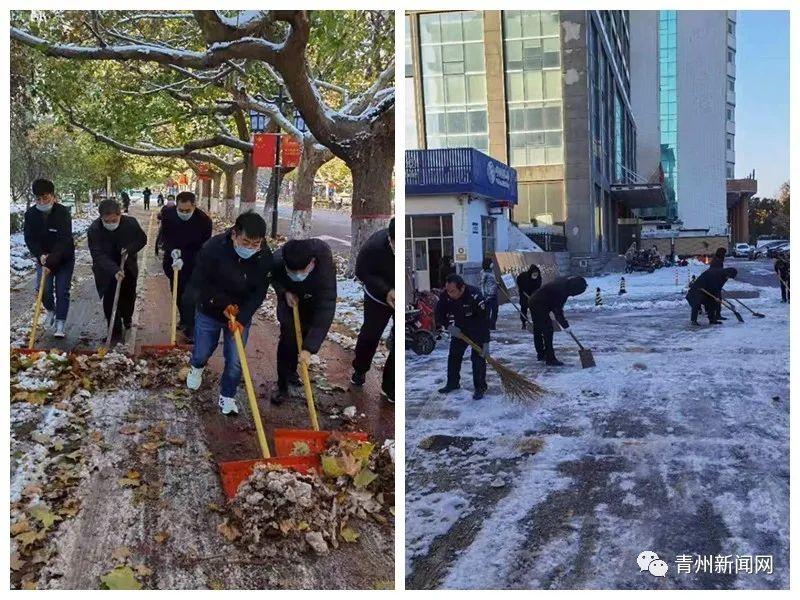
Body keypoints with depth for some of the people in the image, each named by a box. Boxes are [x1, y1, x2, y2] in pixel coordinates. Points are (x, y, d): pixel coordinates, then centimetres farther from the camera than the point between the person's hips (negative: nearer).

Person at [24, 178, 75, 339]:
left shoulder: (63, 213, -21)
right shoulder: (31, 214, -9)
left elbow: (64, 240, -27)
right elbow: (30, 239, -7)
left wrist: (51, 260, -35)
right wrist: (41, 255, -23)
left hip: (64, 258, -3)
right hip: (43, 258, 3)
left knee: (62, 292, -3)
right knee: (43, 289, -6)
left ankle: (60, 325, 4)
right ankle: (50, 309, 26)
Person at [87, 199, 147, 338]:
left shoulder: (131, 223, -19)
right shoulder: (94, 230, -26)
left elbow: (142, 239, -2)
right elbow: (98, 255, -29)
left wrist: (130, 249, -22)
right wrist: (114, 271, -43)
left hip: (128, 268, 2)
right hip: (106, 271, -2)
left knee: (129, 296, 17)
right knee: (109, 300, -7)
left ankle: (127, 317, 47)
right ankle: (115, 330, 6)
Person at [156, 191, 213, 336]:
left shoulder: (204, 220, -23)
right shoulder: (168, 213, -13)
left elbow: (201, 247, -20)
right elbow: (164, 234, -6)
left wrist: (183, 260, -29)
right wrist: (172, 251, -24)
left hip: (192, 263, -4)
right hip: (172, 260, 4)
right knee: (177, 293, 17)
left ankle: (190, 327, -2)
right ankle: (184, 320, 35)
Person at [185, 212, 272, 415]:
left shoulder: (265, 257, -20)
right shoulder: (213, 248, -28)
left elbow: (259, 293, -14)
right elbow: (198, 284, -19)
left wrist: (242, 319, -25)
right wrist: (223, 304, -25)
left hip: (241, 315, 1)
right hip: (209, 311, -1)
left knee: (235, 361, 1)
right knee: (202, 352, 15)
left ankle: (227, 396, 25)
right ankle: (197, 367, 52)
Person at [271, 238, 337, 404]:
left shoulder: (325, 268, -45)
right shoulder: (278, 259, -36)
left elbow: (325, 310, -47)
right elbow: (273, 277, -9)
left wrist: (309, 348, -50)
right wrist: (284, 292, -29)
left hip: (314, 303, 0)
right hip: (290, 299, 1)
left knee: (303, 336, 11)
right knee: (288, 338, -8)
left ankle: (292, 371, 38)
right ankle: (283, 387, 1)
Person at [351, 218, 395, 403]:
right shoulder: (374, 246, -33)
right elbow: (362, 272, -17)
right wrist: (386, 290, -32)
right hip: (379, 296, 0)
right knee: (370, 334, 19)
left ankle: (389, 386, 24)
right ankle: (359, 369, 47)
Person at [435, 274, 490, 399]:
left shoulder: (475, 296, -37)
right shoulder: (445, 295, -22)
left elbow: (484, 319, -34)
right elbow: (440, 313, -8)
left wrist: (486, 342, -36)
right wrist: (447, 325, -26)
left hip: (477, 330, -5)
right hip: (459, 328, 5)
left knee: (478, 357, -10)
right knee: (454, 355, 12)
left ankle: (480, 387, 1)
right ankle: (452, 383, 28)